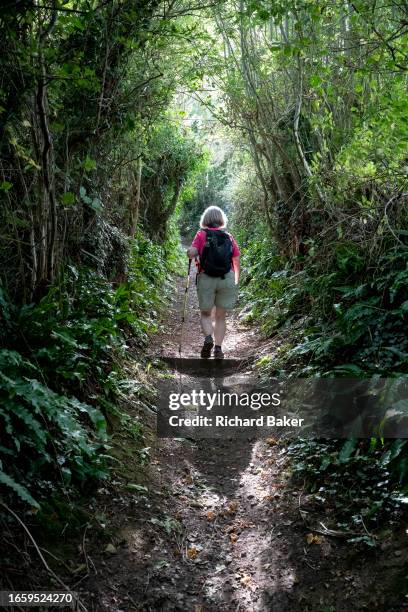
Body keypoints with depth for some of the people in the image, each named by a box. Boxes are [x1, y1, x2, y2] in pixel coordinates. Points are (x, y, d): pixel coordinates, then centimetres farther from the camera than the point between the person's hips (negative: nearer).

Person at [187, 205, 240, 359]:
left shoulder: (202, 234, 2)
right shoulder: (229, 237, 8)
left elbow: (191, 253, -13)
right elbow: (237, 261, 5)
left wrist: (189, 253, 11)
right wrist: (236, 281, 16)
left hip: (206, 279, -1)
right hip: (227, 279, 1)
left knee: (205, 314, 14)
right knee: (221, 316, 11)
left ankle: (208, 338, -11)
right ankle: (218, 348, 4)